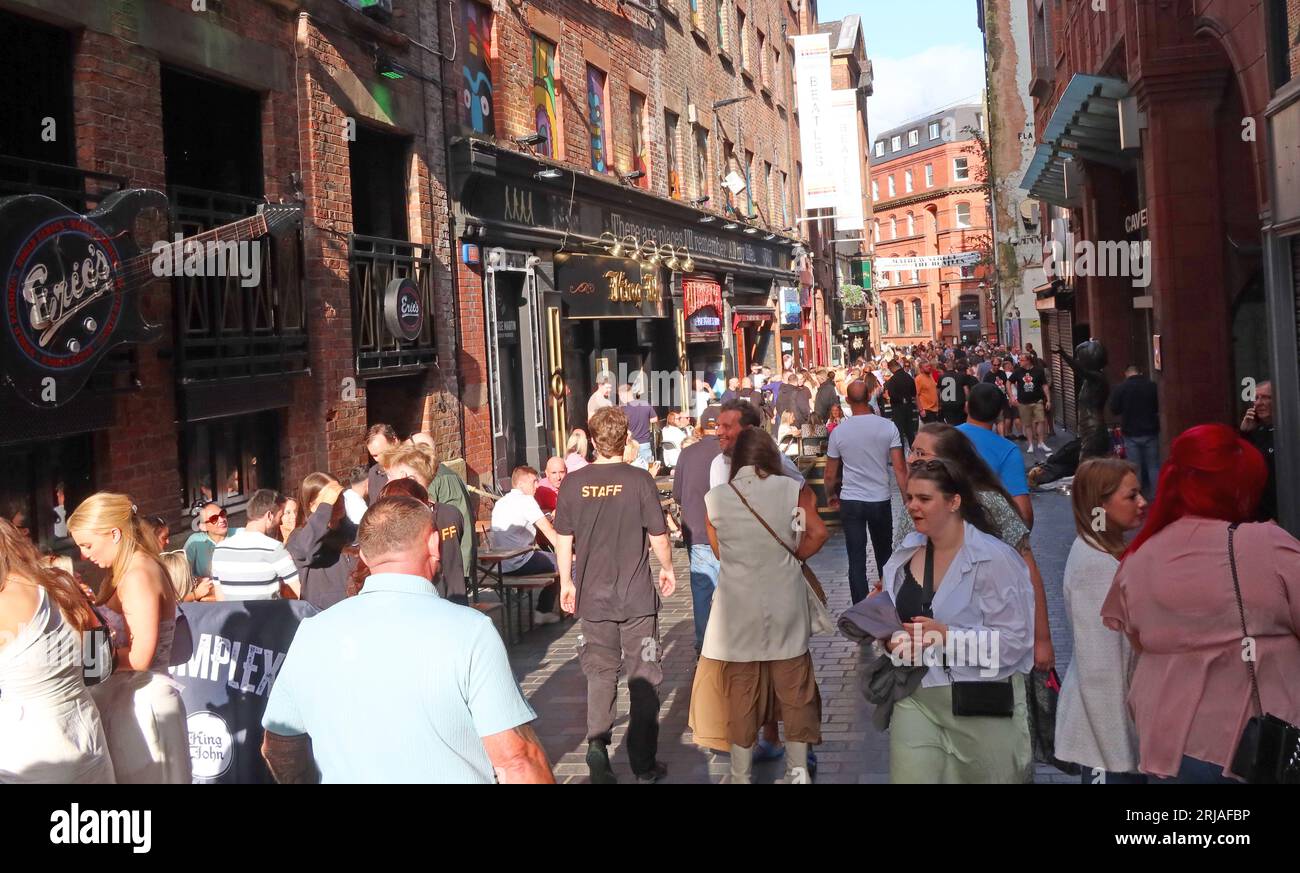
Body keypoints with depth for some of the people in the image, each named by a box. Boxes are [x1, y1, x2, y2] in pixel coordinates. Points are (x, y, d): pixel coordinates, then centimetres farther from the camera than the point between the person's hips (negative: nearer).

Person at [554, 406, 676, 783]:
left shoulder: (573, 483, -3)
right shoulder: (639, 480, -11)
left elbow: (564, 540, 3)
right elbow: (658, 537, -6)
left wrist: (567, 582, 16)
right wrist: (667, 568, 13)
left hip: (593, 596, 2)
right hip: (636, 596, -2)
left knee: (600, 672, 16)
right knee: (643, 678, 9)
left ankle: (597, 741, -4)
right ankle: (644, 764, 13)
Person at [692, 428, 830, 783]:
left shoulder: (714, 498, -3)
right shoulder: (790, 489, -4)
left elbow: (718, 551, 5)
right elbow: (818, 533, -7)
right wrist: (790, 556, 8)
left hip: (738, 607, 0)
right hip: (784, 603, 1)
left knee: (741, 691, 9)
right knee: (794, 686, 13)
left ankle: (742, 775, 18)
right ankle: (798, 770, 19)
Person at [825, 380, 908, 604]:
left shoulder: (839, 432, -6)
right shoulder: (888, 427, -7)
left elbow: (830, 474, 2)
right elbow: (899, 469, -9)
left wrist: (830, 496, 20)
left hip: (850, 502, -1)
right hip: (880, 500, 1)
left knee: (856, 560, 3)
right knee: (884, 554, 19)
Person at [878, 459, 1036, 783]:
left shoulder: (993, 559, -15)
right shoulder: (906, 554, 5)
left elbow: (1015, 640, -18)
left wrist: (946, 636, -26)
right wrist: (890, 637, -4)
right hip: (916, 699, 5)